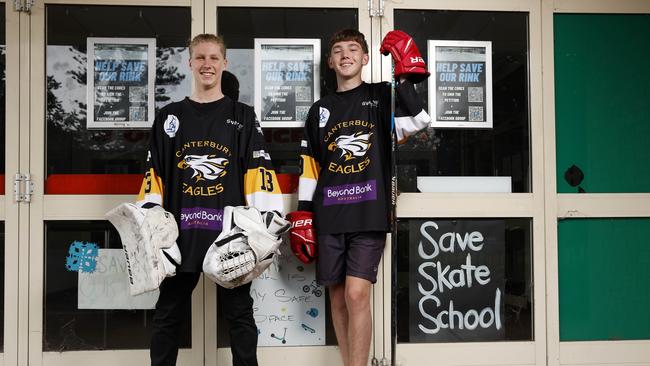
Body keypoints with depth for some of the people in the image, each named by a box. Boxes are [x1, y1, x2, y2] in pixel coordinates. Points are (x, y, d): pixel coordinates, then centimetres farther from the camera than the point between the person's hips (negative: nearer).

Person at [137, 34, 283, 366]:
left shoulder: (243, 117, 7)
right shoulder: (169, 116, 12)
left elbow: (259, 175, 0)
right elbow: (154, 175, 11)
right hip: (180, 232, 2)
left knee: (239, 313, 7)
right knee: (168, 314, 9)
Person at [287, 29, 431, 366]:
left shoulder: (382, 97, 7)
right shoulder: (320, 110, 15)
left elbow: (417, 121, -13)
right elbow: (309, 169, 14)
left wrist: (405, 76, -18)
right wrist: (302, 219, 7)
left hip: (369, 214, -3)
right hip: (328, 218, 4)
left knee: (357, 295, -13)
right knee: (338, 299, 7)